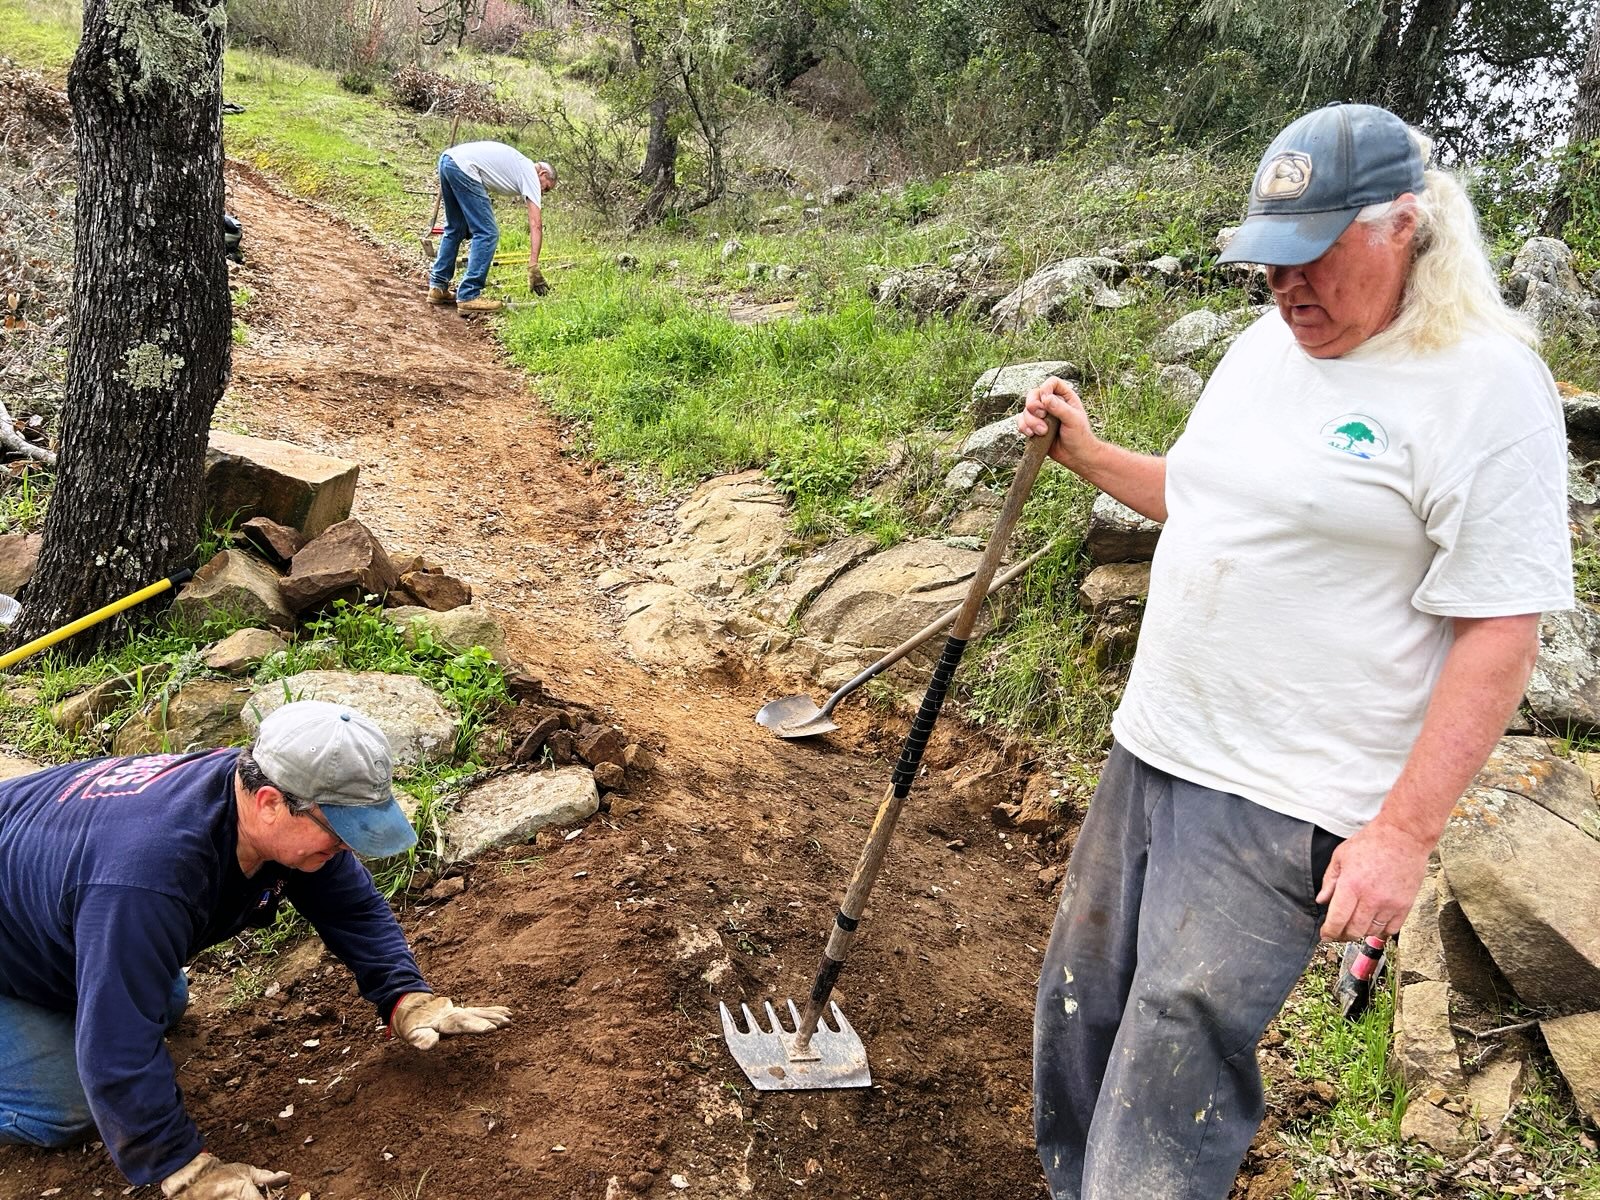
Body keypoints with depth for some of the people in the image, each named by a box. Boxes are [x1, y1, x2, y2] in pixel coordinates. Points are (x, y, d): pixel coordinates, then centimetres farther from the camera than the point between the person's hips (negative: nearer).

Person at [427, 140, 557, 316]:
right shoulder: (531, 174, 3)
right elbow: (536, 225, -5)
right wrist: (534, 268, -10)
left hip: (446, 158, 10)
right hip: (463, 166, -10)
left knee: (455, 229, 22)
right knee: (487, 233, -5)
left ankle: (438, 287, 27)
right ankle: (468, 296, -6)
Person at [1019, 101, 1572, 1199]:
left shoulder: (1486, 387, -13)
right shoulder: (1267, 345, 10)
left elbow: (1501, 634, -16)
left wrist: (1404, 831, -19)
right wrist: (1087, 453, 12)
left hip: (1283, 803, -8)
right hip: (1149, 748, 8)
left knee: (1167, 1102, -4)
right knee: (1079, 1012, 17)